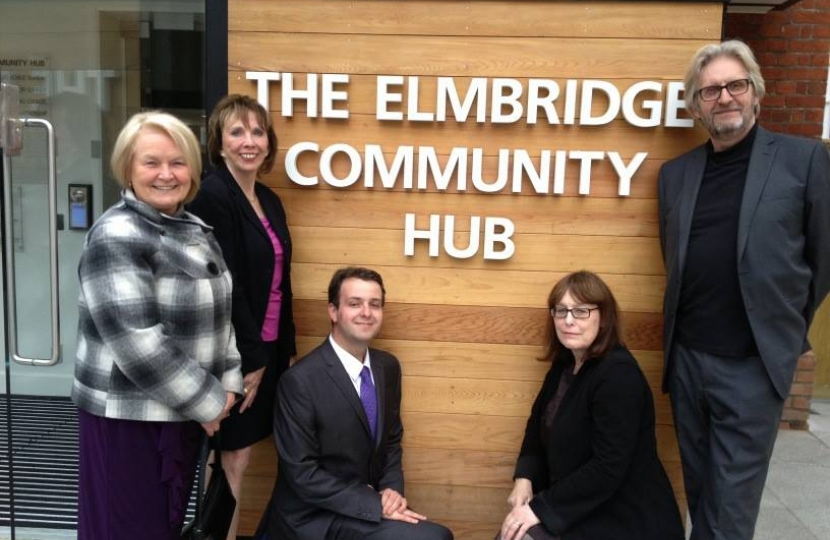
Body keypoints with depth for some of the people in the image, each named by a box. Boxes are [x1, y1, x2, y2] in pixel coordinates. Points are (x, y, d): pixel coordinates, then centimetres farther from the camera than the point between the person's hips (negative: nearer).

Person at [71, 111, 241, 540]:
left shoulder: (195, 229, 7)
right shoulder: (116, 237, -17)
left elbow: (219, 312, 14)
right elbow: (136, 341, -24)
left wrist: (227, 384, 2)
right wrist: (205, 401, -16)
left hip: (183, 410, 7)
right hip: (127, 415, -7)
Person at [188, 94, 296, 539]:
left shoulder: (269, 200, 10)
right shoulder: (213, 196, -15)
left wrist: (285, 349, 12)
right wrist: (250, 358, -15)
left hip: (266, 349, 7)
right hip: (232, 354, -7)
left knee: (235, 458, 16)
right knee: (232, 460, 5)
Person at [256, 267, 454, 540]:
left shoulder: (388, 366, 2)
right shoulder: (300, 380, -19)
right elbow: (302, 474, -18)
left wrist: (392, 490, -5)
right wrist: (375, 505, -20)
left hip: (371, 499, 7)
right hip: (315, 518, -7)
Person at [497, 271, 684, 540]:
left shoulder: (619, 375, -21)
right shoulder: (564, 365, 6)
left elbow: (607, 469, -25)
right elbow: (538, 425, 13)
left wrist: (541, 507, -21)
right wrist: (525, 478, -5)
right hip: (582, 511, 7)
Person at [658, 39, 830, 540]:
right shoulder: (675, 172, 7)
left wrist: (787, 329, 5)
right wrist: (692, 321, 13)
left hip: (754, 363, -3)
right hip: (687, 357, 4)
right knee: (699, 489, 17)